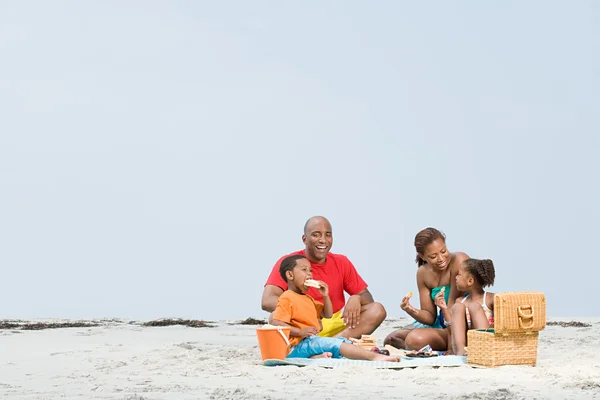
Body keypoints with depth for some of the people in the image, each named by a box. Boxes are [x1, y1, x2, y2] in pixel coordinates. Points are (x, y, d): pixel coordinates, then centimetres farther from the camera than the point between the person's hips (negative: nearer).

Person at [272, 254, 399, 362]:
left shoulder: (307, 299, 26)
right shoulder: (287, 298, -6)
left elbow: (328, 314, 28)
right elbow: (276, 323, -18)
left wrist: (325, 296, 11)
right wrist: (300, 332, -26)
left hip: (313, 340, 11)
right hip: (297, 346, -11)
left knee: (343, 341, -2)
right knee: (334, 343, -26)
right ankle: (373, 356, -39)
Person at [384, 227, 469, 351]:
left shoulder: (459, 261, -20)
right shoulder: (423, 273, 1)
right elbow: (430, 317, 2)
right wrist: (413, 312, -21)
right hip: (440, 323, 7)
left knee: (416, 339, -27)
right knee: (390, 339, 4)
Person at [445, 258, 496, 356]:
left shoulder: (491, 299, 1)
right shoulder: (460, 301, 17)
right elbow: (451, 325, 12)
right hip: (465, 344, 4)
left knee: (474, 306, -16)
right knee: (457, 307, -12)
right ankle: (460, 350, -36)